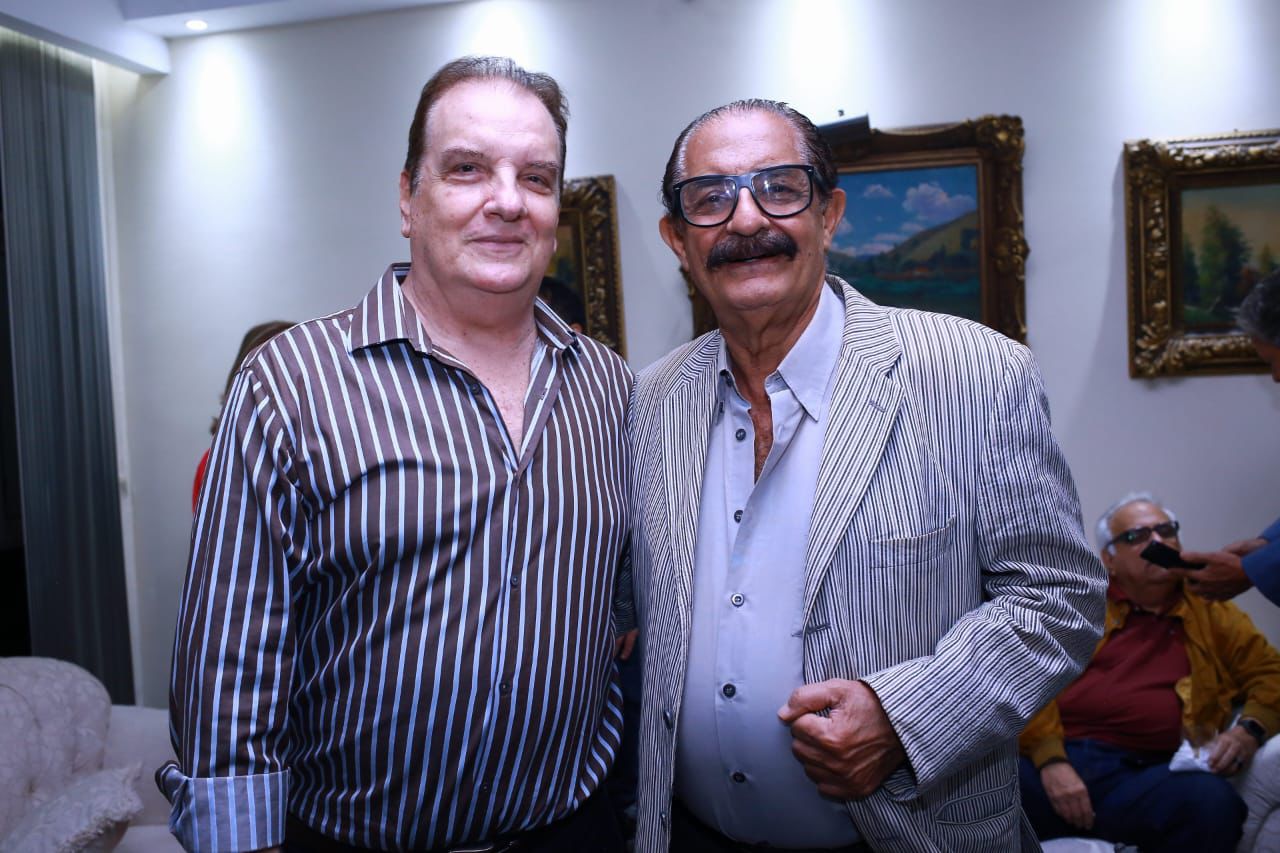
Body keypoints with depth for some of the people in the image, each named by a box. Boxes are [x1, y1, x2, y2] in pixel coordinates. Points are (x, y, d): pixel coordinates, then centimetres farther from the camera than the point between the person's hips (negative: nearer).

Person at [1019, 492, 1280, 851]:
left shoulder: (1211, 615, 22)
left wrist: (1249, 729, -2)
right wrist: (1050, 760, -10)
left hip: (1145, 771, 3)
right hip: (1051, 758, -3)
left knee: (1213, 803, -32)